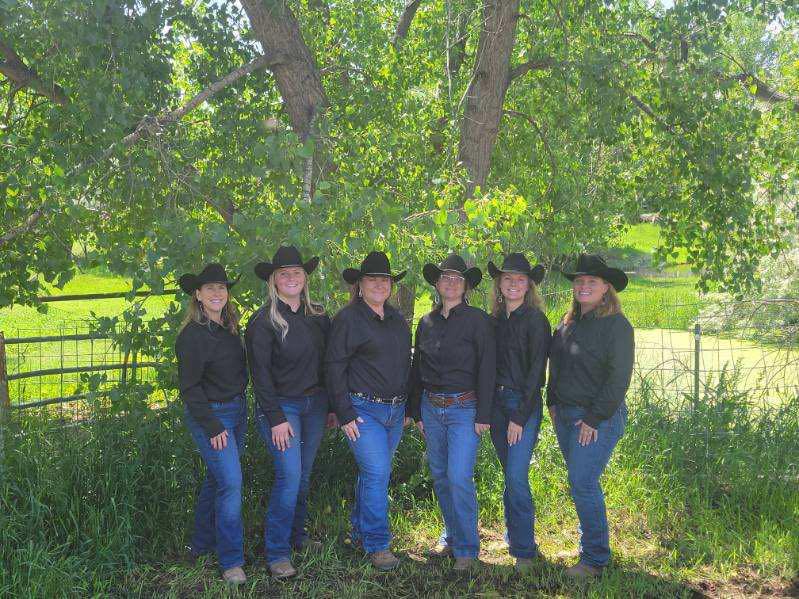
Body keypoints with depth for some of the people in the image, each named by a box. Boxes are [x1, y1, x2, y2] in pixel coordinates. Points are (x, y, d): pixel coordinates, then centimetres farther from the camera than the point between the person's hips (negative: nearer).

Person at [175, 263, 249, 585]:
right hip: (210, 414, -8)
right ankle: (231, 561, -2)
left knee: (217, 479, 16)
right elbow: (189, 387, -15)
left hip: (237, 411, 8)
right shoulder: (192, 335, -15)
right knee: (231, 483, -11)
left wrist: (241, 409, 12)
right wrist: (212, 426, -17)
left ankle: (202, 544, 31)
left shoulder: (230, 328, 8)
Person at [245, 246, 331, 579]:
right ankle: (276, 553, -4)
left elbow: (328, 362, 12)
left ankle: (296, 535, 29)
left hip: (315, 404, 5)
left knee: (303, 474, 12)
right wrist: (276, 418, -15)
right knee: (289, 475, -13)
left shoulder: (317, 316, 7)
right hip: (281, 405, -5)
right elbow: (260, 374, -11)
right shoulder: (264, 321, -9)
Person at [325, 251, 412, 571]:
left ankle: (360, 531, 29)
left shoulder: (397, 319, 12)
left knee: (374, 471, 14)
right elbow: (334, 368, -9)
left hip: (395, 410, 6)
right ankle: (377, 545, -1)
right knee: (376, 473, -11)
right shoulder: (348, 319, -8)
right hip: (363, 409, -6)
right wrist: (345, 415, -13)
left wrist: (408, 407, 17)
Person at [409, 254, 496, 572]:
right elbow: (417, 370, 15)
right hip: (431, 407, 5)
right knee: (440, 477, 12)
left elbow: (487, 369, -8)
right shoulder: (426, 323, 9)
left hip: (464, 408, -5)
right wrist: (417, 411, 12)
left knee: (459, 478, -11)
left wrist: (483, 415, -12)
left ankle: (467, 549, 3)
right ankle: (452, 538, 27)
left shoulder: (478, 320, -6)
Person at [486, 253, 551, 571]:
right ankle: (514, 537, 24)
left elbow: (536, 371, -11)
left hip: (525, 404, -5)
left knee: (516, 476, -11)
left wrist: (520, 417, -15)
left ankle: (525, 551, -2)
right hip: (495, 401, 5)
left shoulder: (536, 321, -7)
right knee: (510, 475, 12)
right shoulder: (494, 321, 10)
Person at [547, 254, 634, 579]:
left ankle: (595, 559, 4)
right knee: (580, 482, 13)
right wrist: (553, 403, 15)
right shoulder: (567, 323, 11)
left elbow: (618, 379, -15)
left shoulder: (616, 325, -11)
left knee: (583, 484, -9)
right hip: (565, 414, 7)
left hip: (597, 418, -7)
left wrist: (594, 418, -16)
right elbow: (555, 367, 22)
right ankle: (590, 543, 26)